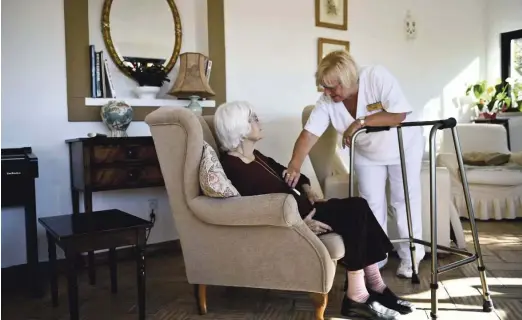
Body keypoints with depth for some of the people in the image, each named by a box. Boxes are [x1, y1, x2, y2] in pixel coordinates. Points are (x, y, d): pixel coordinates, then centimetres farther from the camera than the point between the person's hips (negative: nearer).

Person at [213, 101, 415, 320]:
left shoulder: (255, 156, 13)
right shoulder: (233, 167, -17)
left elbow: (283, 172, 24)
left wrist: (307, 189, 7)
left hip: (297, 208, 9)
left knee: (358, 206, -8)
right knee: (355, 214, -18)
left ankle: (375, 287, -4)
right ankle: (357, 298, -11)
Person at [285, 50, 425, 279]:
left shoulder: (377, 77, -32)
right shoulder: (326, 101, -21)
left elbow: (399, 114, -36)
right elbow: (309, 133, -27)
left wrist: (360, 122, -39)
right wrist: (295, 165, -40)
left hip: (404, 147, -3)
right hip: (367, 154, 3)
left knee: (404, 200, 2)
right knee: (371, 204, 4)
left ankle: (411, 257, 16)